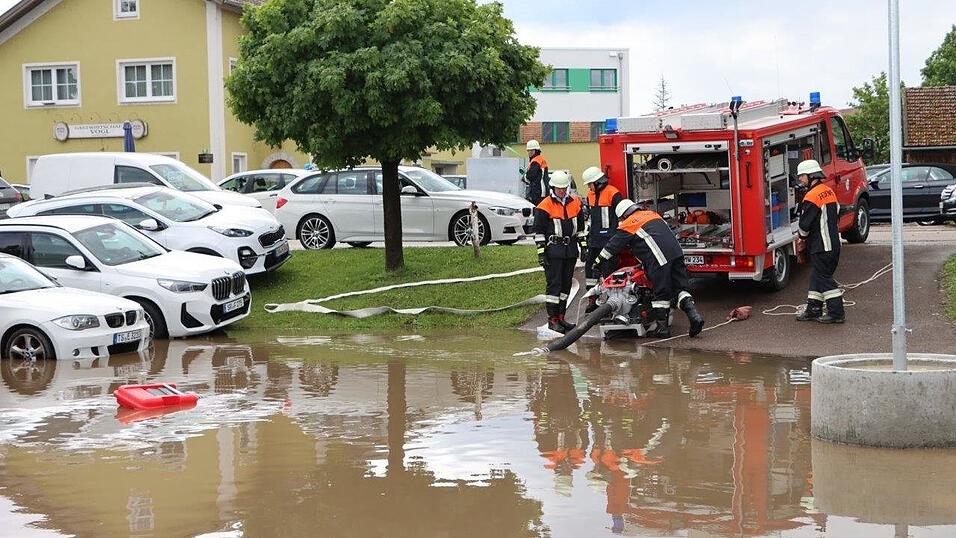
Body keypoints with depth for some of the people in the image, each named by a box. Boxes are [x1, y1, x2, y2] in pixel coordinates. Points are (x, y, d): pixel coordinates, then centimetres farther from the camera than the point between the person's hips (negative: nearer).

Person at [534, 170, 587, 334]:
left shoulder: (575, 203, 11)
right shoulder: (545, 206, -6)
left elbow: (580, 227, 19)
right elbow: (539, 231, -6)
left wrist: (583, 246, 15)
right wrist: (541, 253, -11)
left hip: (570, 249, 6)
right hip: (553, 251, -6)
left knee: (566, 283, 10)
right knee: (554, 284, -7)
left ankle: (561, 317, 18)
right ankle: (552, 319, -3)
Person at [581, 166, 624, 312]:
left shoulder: (612, 193, -11)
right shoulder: (590, 195, 14)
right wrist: (587, 233, 25)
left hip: (609, 239, -8)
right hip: (595, 239, 8)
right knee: (590, 266, 6)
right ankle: (592, 299, 12)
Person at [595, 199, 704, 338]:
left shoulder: (628, 225, 7)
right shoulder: (652, 214, 27)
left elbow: (612, 247, 12)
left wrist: (599, 262, 26)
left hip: (659, 259, -6)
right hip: (676, 252, 6)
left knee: (661, 294, -1)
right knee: (680, 288, 8)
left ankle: (662, 327, 3)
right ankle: (694, 315, -7)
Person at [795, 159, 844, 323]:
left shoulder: (812, 196, -18)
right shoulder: (829, 191, 11)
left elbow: (805, 224, -17)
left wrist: (802, 238, 6)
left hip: (821, 246, -9)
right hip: (833, 241, 9)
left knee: (824, 278, -4)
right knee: (817, 277, 15)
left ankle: (836, 312, -3)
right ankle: (813, 311, 20)